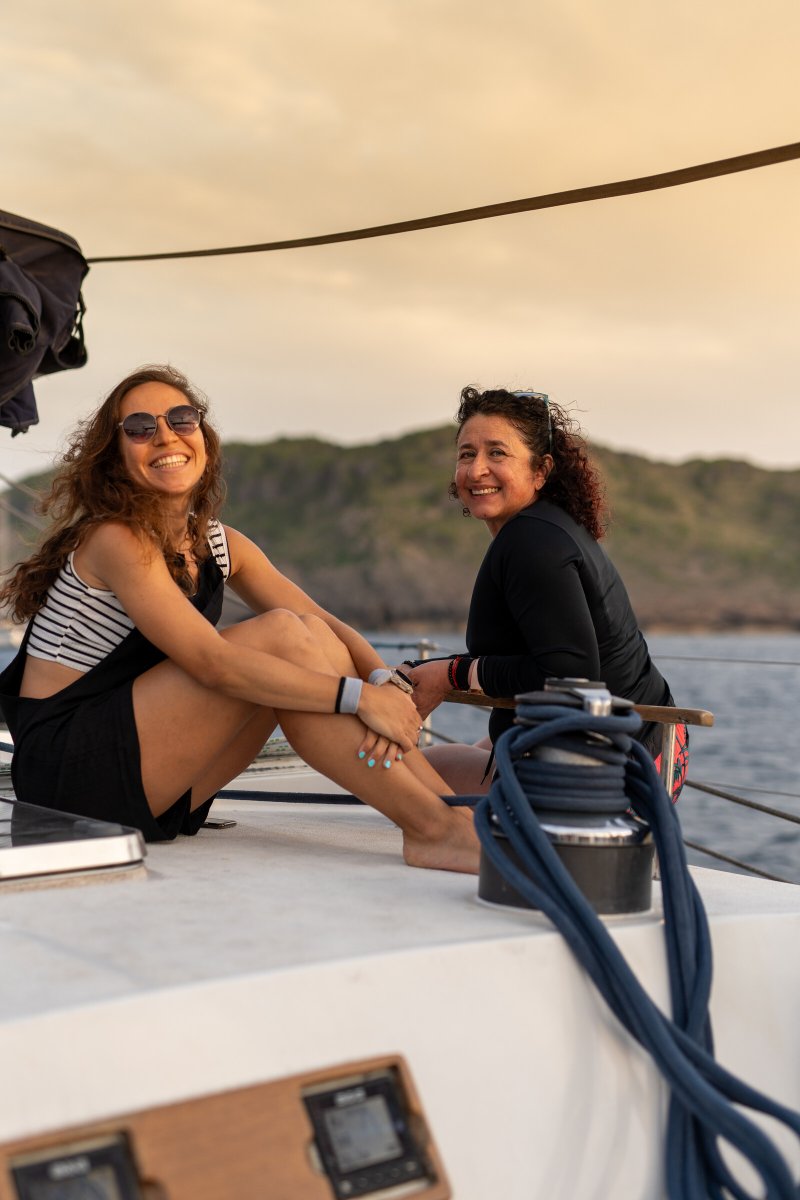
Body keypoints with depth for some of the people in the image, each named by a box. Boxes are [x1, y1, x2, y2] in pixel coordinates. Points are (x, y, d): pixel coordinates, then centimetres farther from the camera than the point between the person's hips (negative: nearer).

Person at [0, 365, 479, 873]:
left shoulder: (220, 545, 10)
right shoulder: (116, 540, -15)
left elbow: (326, 625, 0)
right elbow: (212, 662, -26)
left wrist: (386, 682, -21)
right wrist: (359, 696, -28)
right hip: (66, 768, -8)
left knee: (310, 637, -10)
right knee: (279, 634, -20)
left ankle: (455, 809, -18)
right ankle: (432, 828, -24)